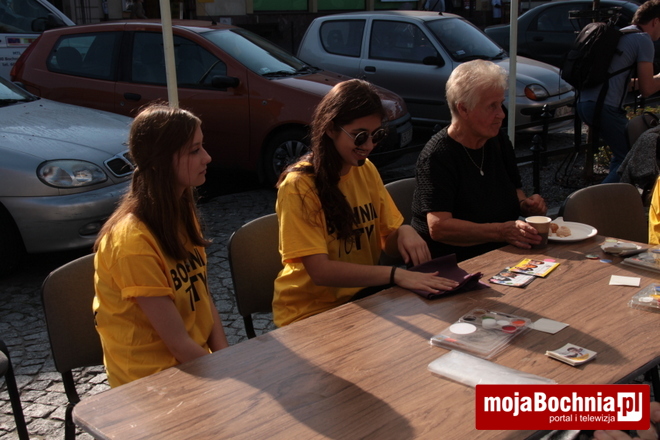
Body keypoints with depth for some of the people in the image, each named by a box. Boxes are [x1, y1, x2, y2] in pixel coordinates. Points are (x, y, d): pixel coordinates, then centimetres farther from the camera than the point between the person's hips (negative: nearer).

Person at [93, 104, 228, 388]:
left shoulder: (182, 213, 3)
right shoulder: (133, 241, -24)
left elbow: (203, 297, 3)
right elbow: (178, 342, -21)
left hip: (194, 359, 7)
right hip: (151, 378, -7)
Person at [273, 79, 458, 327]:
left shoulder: (367, 171, 4)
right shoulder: (299, 185, -17)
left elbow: (388, 242, 9)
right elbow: (320, 271, -23)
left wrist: (404, 232, -14)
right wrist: (395, 274, -30)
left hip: (361, 297, 6)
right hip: (310, 312, -6)